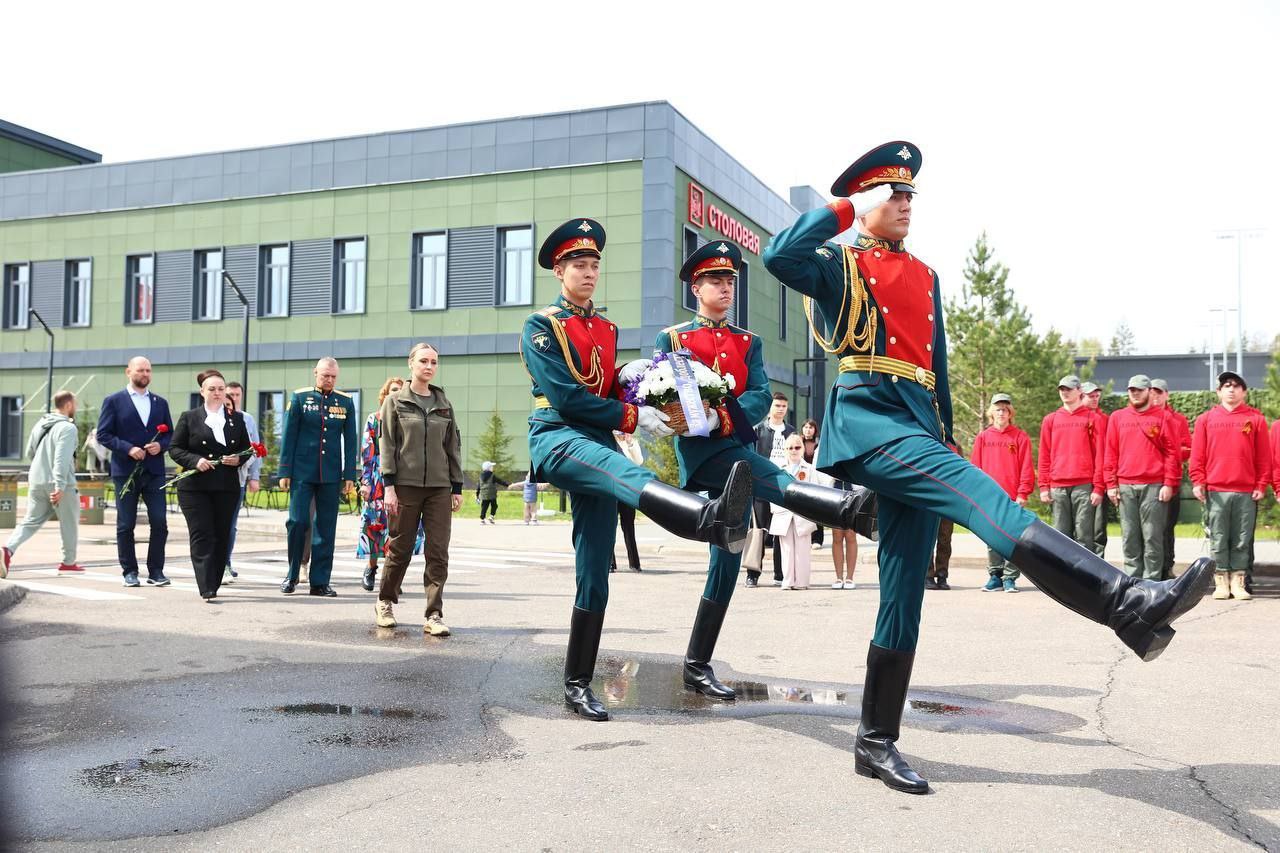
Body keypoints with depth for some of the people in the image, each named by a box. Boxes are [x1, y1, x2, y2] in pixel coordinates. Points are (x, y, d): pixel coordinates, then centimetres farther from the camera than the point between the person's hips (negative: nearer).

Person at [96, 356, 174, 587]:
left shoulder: (160, 403, 14)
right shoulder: (113, 401, 3)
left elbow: (170, 435, 16)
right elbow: (103, 435, -2)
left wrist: (161, 445, -6)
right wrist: (128, 449, -14)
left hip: (154, 471, 3)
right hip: (125, 471, -2)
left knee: (159, 523, -4)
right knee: (125, 525, 3)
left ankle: (156, 570, 6)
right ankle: (130, 571, 13)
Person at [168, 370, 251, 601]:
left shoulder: (237, 419, 12)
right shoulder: (189, 418, 4)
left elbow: (246, 448, 16)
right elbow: (174, 448, 2)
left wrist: (238, 458, -6)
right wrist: (195, 460, -14)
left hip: (227, 487, 3)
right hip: (195, 487, -3)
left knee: (222, 537, 5)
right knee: (202, 537, -8)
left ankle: (213, 585, 16)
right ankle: (206, 589, -11)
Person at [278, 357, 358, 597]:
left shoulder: (346, 402, 7)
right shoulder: (299, 397, 1)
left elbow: (350, 440, 8)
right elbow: (288, 436, 1)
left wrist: (349, 475, 2)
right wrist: (285, 472, -3)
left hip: (331, 474, 2)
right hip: (302, 471, -2)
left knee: (326, 527, 3)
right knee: (298, 521, -5)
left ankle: (320, 581, 9)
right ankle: (292, 575, 13)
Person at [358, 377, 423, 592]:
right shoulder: (374, 419, 7)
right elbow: (366, 452, 3)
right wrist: (365, 481, -5)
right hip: (379, 479, -1)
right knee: (376, 522, 0)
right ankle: (371, 567, 20)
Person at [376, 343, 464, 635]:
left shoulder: (444, 404, 12)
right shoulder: (395, 401, 4)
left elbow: (453, 447, 13)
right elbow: (387, 445, -1)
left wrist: (457, 487, 8)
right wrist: (389, 485, -9)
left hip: (439, 487, 3)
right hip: (406, 485, -2)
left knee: (438, 552, -3)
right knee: (400, 549, 5)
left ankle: (434, 615, -1)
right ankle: (385, 602, 26)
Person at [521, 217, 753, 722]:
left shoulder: (607, 328, 20)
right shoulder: (541, 326, 0)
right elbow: (564, 396, -11)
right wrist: (632, 418, -13)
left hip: (599, 443, 7)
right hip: (556, 438, -7)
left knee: (595, 572, 1)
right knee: (623, 471, -39)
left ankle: (578, 684, 8)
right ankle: (712, 518, -69)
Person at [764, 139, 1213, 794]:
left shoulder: (924, 276, 25)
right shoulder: (838, 265, 7)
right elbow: (778, 257, -15)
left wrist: (944, 438, 20)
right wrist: (838, 211, -1)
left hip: (917, 426, 7)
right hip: (867, 415, -7)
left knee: (904, 591, 3)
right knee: (976, 492, -28)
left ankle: (877, 742, 9)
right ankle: (1127, 603, -41)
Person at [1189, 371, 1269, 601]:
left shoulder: (1255, 419, 7)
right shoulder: (1206, 419, 8)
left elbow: (1263, 456, 5)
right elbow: (1197, 455, 4)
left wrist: (1261, 485, -1)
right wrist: (1198, 482, -4)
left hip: (1246, 492, 0)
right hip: (1215, 491, 0)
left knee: (1242, 541, 3)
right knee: (1218, 540, 2)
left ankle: (1238, 582, 8)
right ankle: (1221, 582, 7)